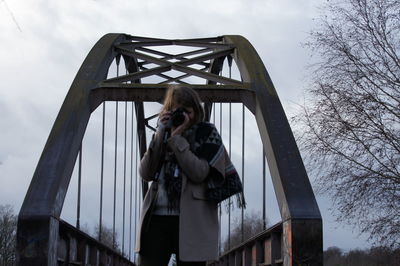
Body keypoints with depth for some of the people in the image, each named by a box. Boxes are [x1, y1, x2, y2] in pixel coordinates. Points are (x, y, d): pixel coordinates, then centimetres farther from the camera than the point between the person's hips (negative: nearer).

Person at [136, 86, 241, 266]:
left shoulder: (207, 134, 7)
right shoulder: (163, 135, 18)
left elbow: (199, 173, -9)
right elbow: (146, 174, 4)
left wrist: (176, 137, -7)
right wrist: (161, 133, -1)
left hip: (192, 222, -3)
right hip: (157, 217, 3)